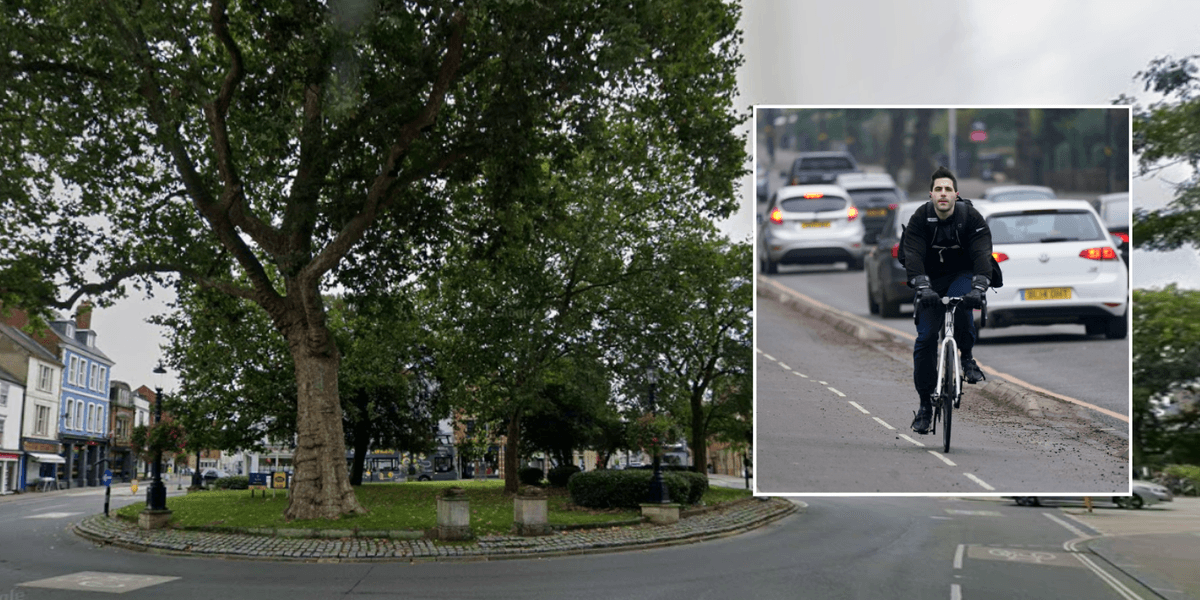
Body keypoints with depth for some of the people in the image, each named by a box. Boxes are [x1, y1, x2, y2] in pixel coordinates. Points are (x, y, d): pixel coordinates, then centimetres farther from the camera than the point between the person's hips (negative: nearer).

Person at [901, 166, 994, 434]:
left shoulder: (971, 218, -14)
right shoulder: (920, 219, -13)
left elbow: (982, 254, -25)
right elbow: (913, 256, -24)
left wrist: (978, 288, -41)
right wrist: (923, 287, -40)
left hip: (962, 275, -1)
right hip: (931, 281, 1)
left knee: (962, 303, -37)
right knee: (926, 337, -9)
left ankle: (967, 357, -11)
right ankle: (925, 404, 2)